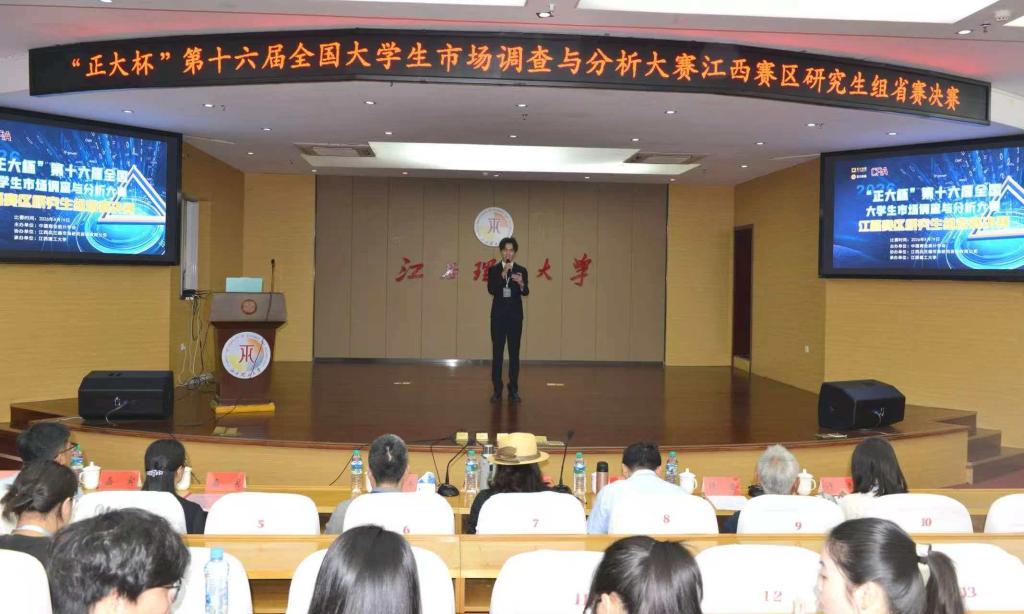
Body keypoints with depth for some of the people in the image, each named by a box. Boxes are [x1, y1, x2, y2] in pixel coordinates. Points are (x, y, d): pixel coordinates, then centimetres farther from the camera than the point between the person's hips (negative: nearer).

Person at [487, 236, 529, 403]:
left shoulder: (521, 270, 4)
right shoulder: (493, 270, 3)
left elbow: (526, 292, -9)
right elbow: (491, 290, -12)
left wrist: (521, 284, -31)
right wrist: (503, 274, -22)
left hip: (515, 315, 1)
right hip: (498, 315, 0)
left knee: (514, 353, 3)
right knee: (497, 352, 1)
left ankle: (513, 390, 10)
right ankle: (497, 390, 8)